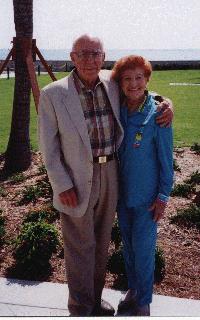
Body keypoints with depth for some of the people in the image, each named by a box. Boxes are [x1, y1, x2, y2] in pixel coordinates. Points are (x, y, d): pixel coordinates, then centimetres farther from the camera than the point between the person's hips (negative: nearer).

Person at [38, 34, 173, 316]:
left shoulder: (112, 83, -2)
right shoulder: (53, 94, -13)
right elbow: (48, 145, -8)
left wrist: (165, 103, -3)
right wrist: (62, 185, -12)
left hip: (110, 176, 5)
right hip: (76, 181, -4)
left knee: (102, 241, 19)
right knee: (80, 246, 8)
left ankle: (95, 297, 42)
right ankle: (81, 309, 31)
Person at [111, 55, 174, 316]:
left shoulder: (157, 114, -17)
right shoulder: (118, 110, -3)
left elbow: (166, 159, -11)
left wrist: (163, 196, -9)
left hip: (146, 195, -5)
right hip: (122, 191, 5)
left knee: (143, 248, 6)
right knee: (128, 244, 19)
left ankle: (144, 301, 28)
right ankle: (132, 288, 41)